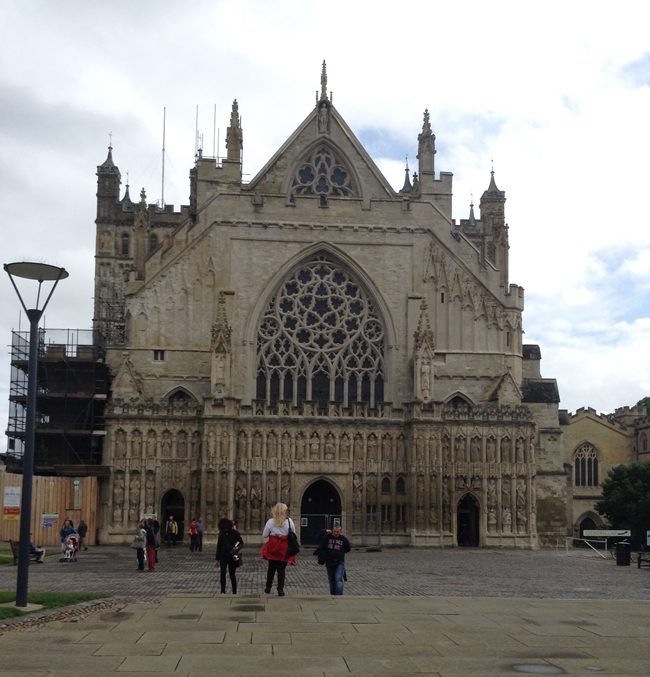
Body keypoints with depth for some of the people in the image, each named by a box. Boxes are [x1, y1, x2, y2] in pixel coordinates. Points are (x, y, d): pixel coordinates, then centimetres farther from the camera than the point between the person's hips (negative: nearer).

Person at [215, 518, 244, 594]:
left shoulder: (235, 533, -6)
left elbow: (241, 543, 2)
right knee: (223, 573, -16)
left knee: (232, 575, 5)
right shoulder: (221, 534, 2)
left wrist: (237, 548, -21)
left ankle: (234, 593, 17)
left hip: (232, 557, -2)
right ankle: (223, 591, -12)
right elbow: (219, 547, 9)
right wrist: (217, 559, 11)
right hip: (223, 556, 2)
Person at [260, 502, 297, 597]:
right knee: (281, 569, 5)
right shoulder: (289, 521, -6)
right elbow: (293, 534, 1)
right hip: (284, 548, -1)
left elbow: (264, 535, 1)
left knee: (271, 568, 16)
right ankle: (280, 590, 1)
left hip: (272, 548, 1)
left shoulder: (270, 522, -6)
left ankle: (268, 587, 25)